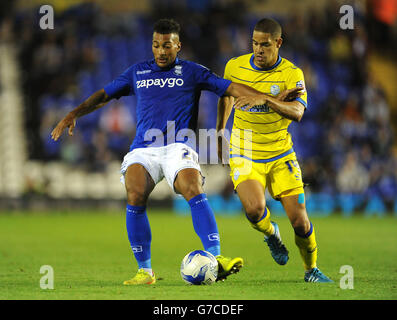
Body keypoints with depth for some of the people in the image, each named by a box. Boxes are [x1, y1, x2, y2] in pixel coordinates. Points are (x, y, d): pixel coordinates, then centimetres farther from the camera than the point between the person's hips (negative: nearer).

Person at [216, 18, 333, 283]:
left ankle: (311, 269, 23)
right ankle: (271, 234, 11)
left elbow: (297, 112, -26)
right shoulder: (235, 67, -3)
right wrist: (220, 129, 19)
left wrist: (266, 99, -40)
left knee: (299, 219, -5)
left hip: (281, 156, 0)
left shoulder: (291, 74, -10)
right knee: (255, 208, -26)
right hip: (244, 156, 0)